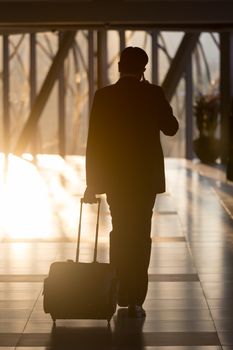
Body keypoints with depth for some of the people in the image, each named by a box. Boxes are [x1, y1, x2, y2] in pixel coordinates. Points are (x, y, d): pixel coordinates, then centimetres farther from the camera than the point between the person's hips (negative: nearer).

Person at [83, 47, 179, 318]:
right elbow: (171, 128, 5)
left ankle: (120, 293, 22)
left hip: (114, 177, 2)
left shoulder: (104, 96, -3)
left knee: (120, 233, 17)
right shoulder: (153, 94, -6)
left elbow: (94, 142, -4)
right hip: (146, 176, -2)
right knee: (140, 236, 2)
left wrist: (92, 183, 2)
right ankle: (134, 300, -4)